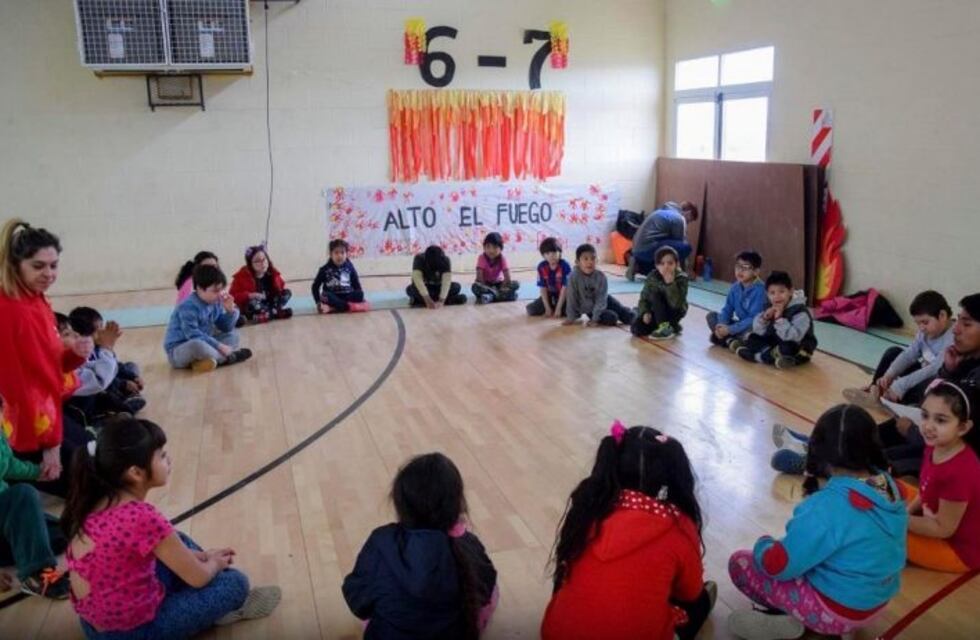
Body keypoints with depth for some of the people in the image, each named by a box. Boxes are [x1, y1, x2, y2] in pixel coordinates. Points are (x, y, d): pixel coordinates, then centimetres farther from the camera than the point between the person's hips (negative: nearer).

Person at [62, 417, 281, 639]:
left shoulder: (99, 500, -5)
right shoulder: (142, 518, -30)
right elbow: (197, 577, -15)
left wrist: (202, 556, 12)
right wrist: (215, 564, 6)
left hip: (96, 620, 8)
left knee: (180, 543, 22)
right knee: (235, 582, 0)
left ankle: (218, 603, 32)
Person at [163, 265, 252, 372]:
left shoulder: (215, 303, 2)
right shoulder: (188, 307, -23)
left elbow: (226, 328, 7)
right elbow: (193, 335, -29)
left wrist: (230, 310, -11)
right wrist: (219, 346, -28)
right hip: (178, 351, -9)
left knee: (233, 335, 9)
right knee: (197, 344, -42)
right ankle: (228, 358, -16)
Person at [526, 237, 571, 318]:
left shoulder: (565, 266, -20)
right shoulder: (541, 267, -12)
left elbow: (565, 288, -19)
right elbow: (543, 288, -10)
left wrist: (558, 309, -23)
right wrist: (547, 308, -16)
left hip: (563, 296, -3)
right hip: (550, 296, 3)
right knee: (531, 310, -15)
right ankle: (552, 306, 9)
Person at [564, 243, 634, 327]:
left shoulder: (601, 277, -20)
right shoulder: (574, 276, -25)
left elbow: (601, 300, -19)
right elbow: (571, 297, -18)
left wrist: (595, 318, -24)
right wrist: (571, 317, -13)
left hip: (604, 301, 2)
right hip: (589, 309, -2)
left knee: (628, 317, -2)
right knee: (611, 318, -23)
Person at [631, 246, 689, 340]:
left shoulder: (681, 278, -21)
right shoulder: (652, 277, -10)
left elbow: (676, 304, -32)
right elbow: (644, 298, -2)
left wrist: (670, 283, -41)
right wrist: (645, 312, -19)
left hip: (674, 311, -5)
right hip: (656, 313, 5)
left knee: (655, 295, -28)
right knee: (636, 329, -15)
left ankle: (666, 327, -22)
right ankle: (672, 326, 5)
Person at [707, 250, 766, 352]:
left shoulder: (760, 290, -22)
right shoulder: (735, 287, -2)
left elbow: (754, 319, -26)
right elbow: (727, 309, 0)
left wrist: (730, 329, -27)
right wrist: (722, 326, -21)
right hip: (740, 323, 7)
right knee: (711, 316, -4)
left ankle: (725, 339, -15)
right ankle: (729, 340, -21)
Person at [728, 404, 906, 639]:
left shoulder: (828, 505, -31)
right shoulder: (888, 484, -8)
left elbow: (777, 566, -23)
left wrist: (763, 544, -1)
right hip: (877, 599, 7)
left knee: (740, 562, 1)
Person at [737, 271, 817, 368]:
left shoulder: (800, 312, -23)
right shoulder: (771, 308, -1)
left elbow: (793, 337, -36)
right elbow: (758, 331, -4)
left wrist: (779, 319, -37)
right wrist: (764, 317, -22)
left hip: (799, 348, -7)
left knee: (787, 348, -37)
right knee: (753, 338, -1)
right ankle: (777, 355, -18)